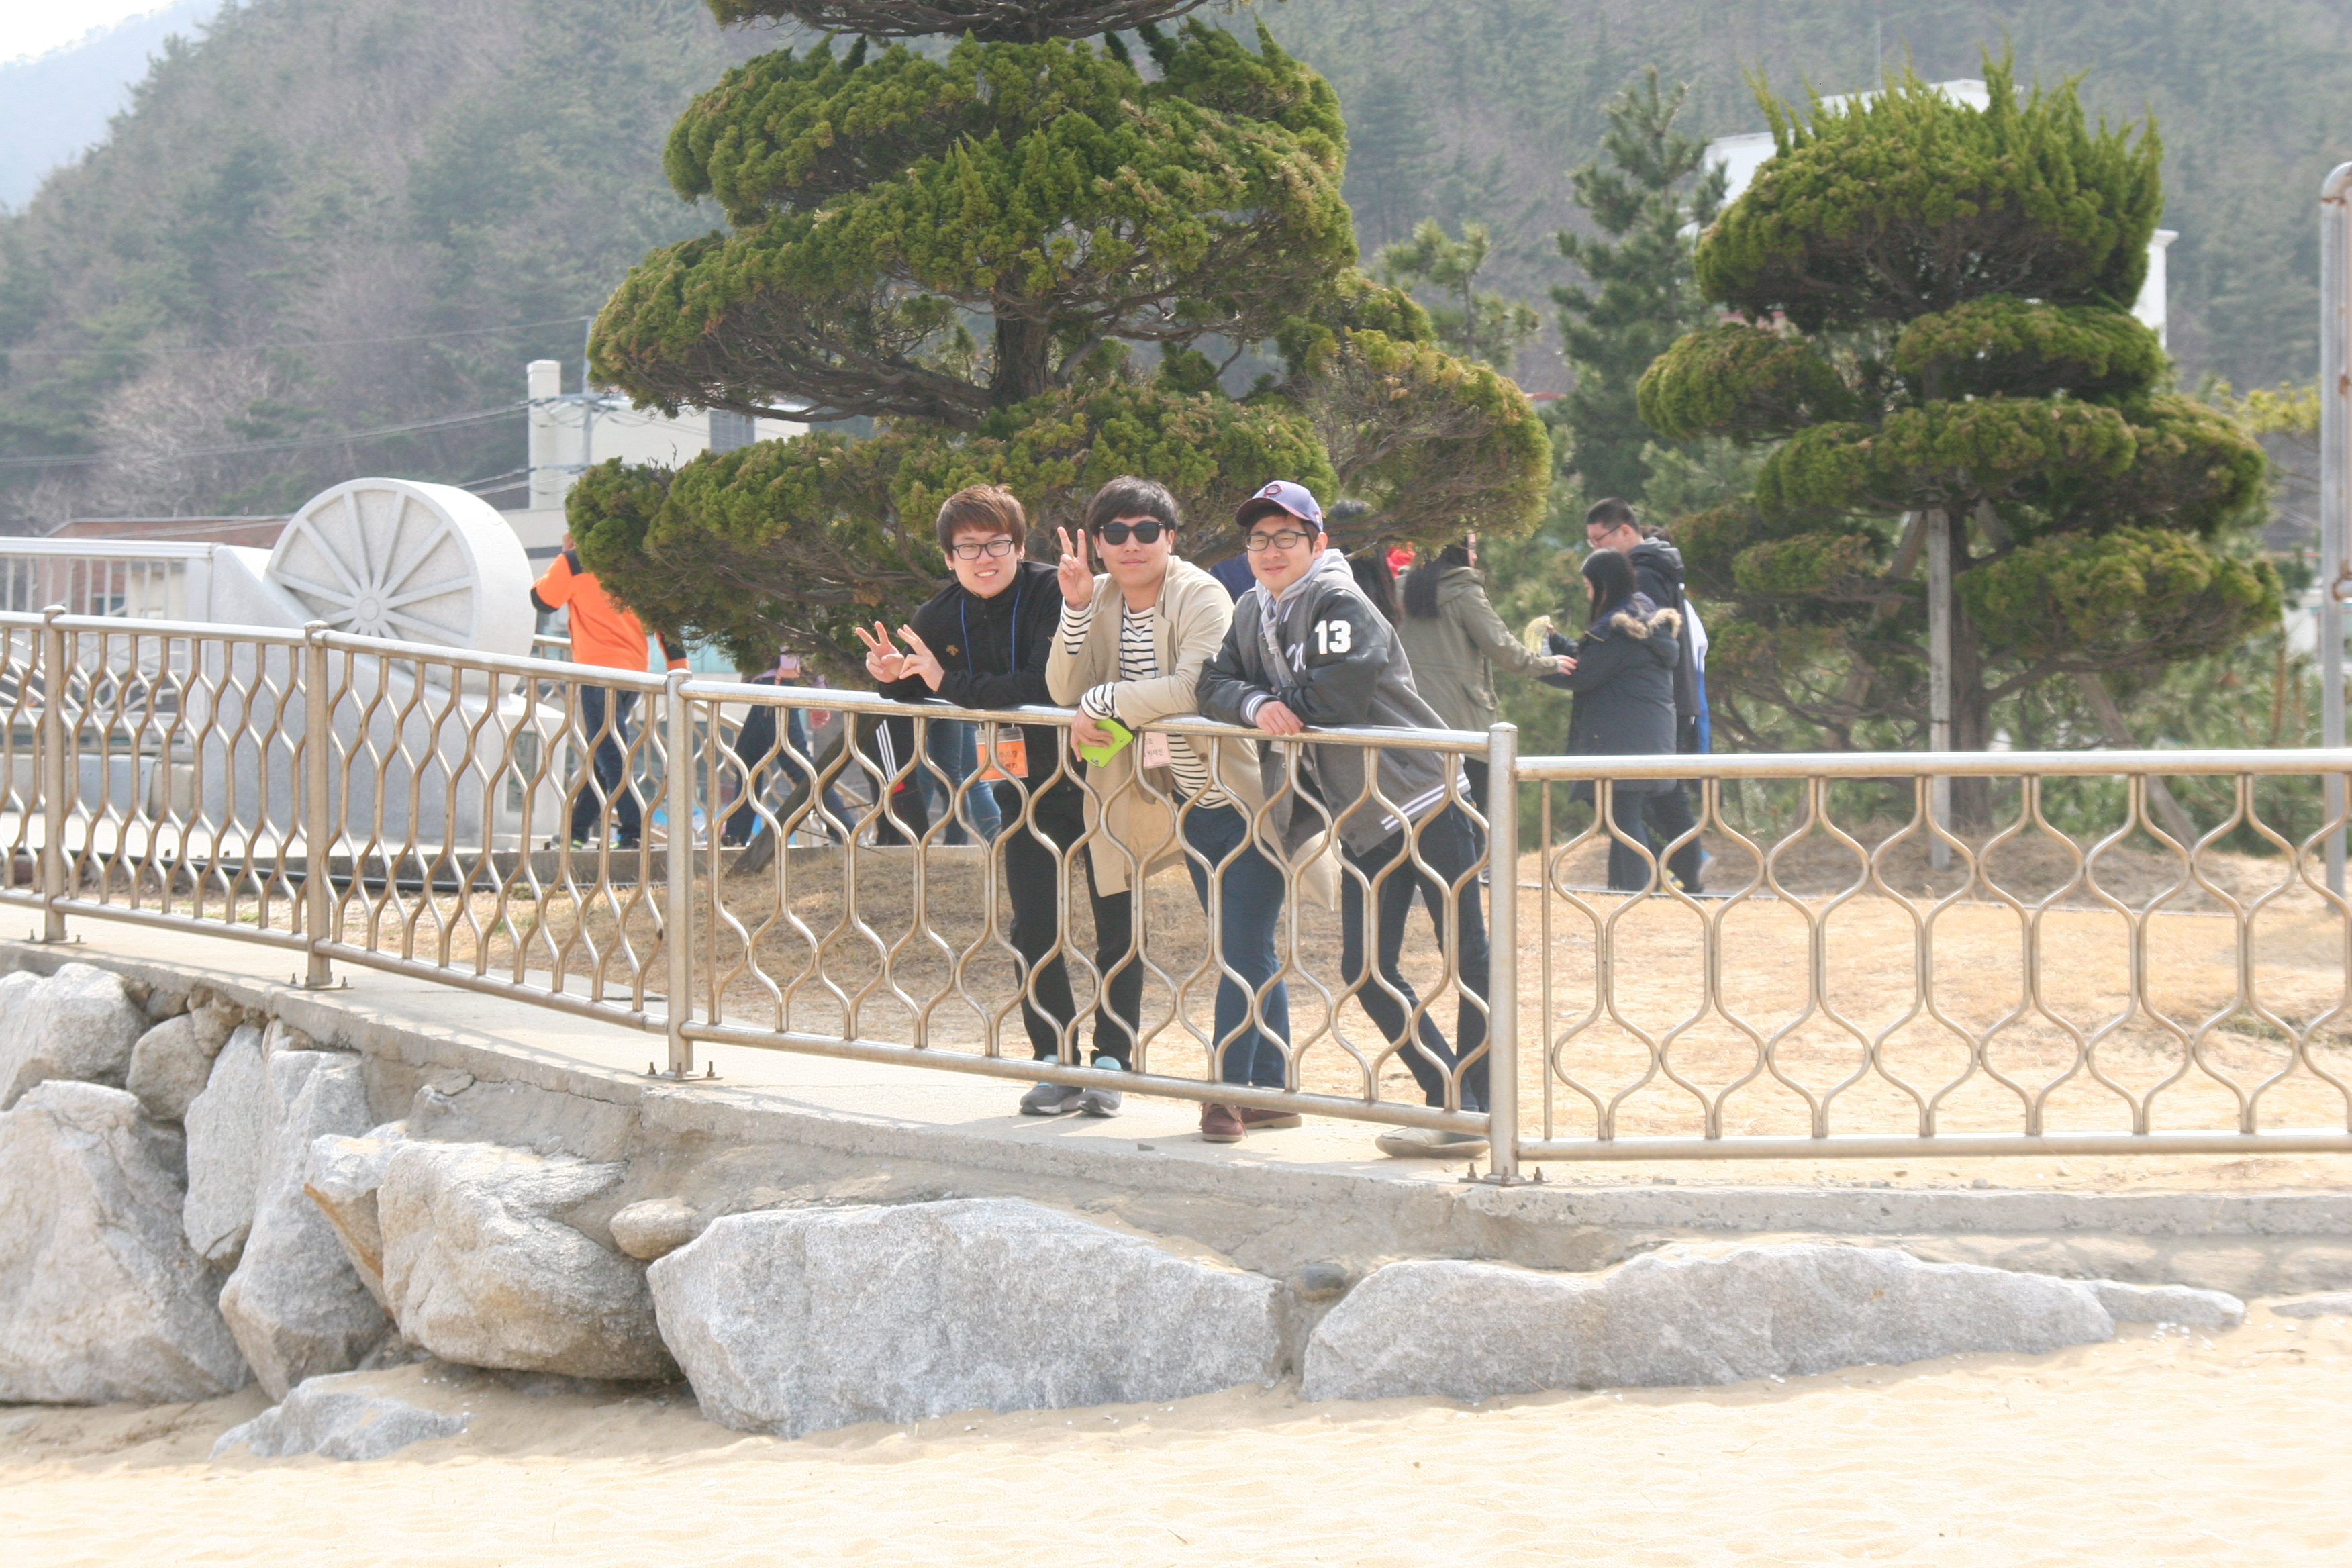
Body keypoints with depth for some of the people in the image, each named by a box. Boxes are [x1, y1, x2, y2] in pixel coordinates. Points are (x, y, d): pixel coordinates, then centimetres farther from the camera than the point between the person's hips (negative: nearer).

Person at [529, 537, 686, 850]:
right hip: (635, 670, 7)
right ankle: (577, 831, 20)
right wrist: (678, 666, 8)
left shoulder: (574, 563, -4)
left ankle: (633, 832, -20)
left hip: (598, 672, -7)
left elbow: (542, 600, 8)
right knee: (601, 756, 15)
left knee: (611, 757, -10)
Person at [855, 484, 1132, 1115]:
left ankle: (1110, 1063, 9)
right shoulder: (943, 616, 0)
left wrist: (951, 684, -28)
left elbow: (1046, 686, -32)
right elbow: (912, 699, 11)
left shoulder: (1050, 594, -20)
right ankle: (1057, 1065, 11)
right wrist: (893, 678, -12)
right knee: (1033, 932, 4)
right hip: (1027, 789, 6)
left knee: (1116, 927, 1)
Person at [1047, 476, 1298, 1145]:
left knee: (1242, 951, -6)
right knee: (1242, 954, 12)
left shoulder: (1201, 596, -17)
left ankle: (1229, 1090, 0)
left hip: (1243, 797, -7)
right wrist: (1076, 607, -16)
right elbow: (1064, 689, -4)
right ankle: (1270, 1093, 17)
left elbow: (1194, 688, -31)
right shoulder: (1103, 599, 4)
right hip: (1190, 802, 7)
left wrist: (1102, 703, -21)